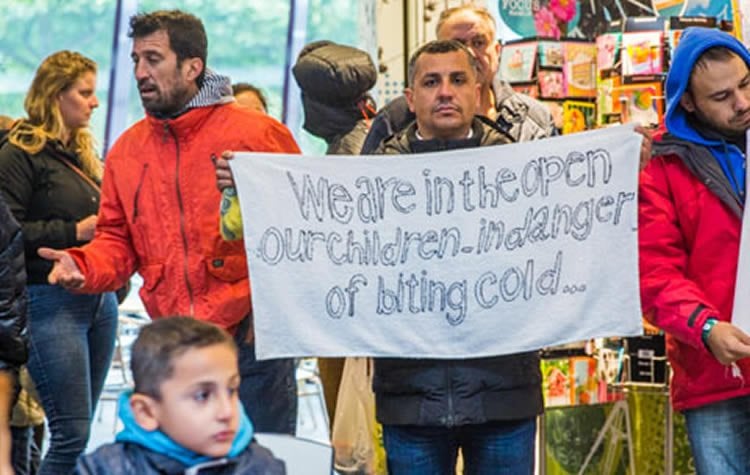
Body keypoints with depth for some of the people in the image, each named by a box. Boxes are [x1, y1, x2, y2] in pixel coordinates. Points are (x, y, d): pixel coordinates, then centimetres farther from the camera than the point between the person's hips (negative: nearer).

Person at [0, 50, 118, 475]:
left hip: (100, 299, 8)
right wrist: (74, 232, -17)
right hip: (51, 302, -8)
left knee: (78, 430, 9)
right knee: (73, 432, -11)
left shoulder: (82, 153, 18)